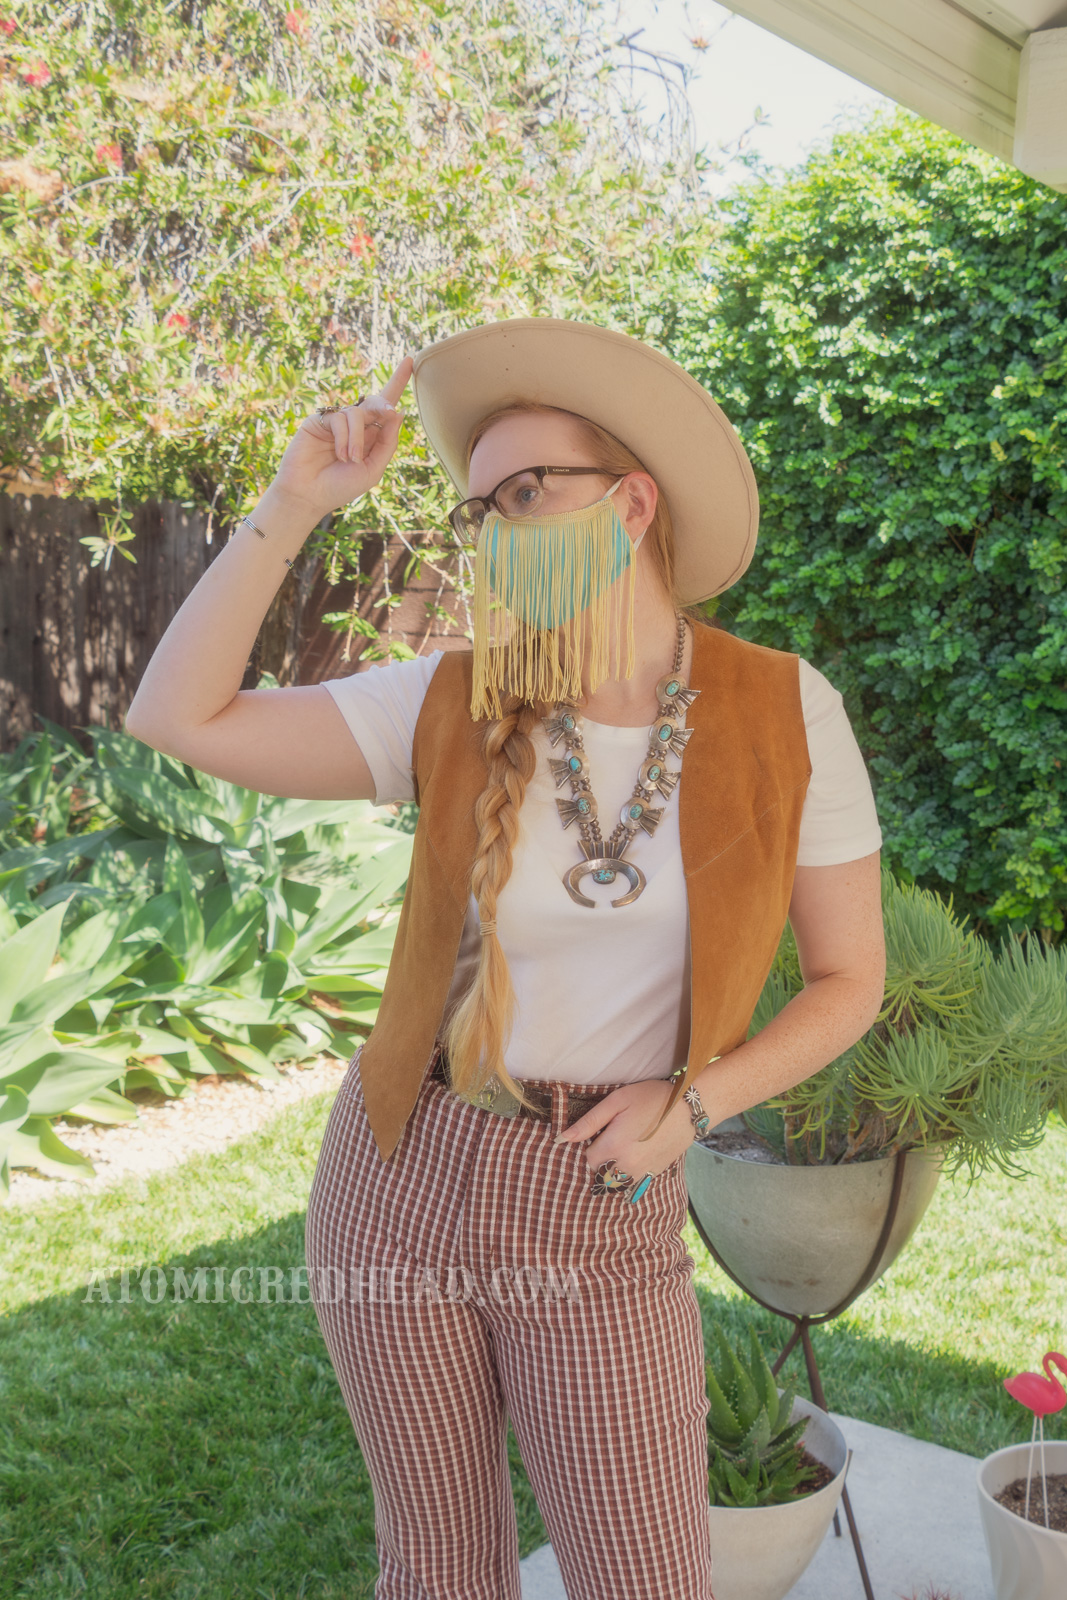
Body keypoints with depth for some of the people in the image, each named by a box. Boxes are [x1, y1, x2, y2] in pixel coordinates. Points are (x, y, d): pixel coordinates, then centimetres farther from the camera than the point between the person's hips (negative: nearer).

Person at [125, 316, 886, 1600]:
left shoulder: (787, 714, -9)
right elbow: (177, 717, -8)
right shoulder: (452, 706, -6)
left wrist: (691, 1103, -15)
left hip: (600, 1212, -1)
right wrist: (295, 499, -11)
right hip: (399, 1176, 2)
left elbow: (850, 982, 0)